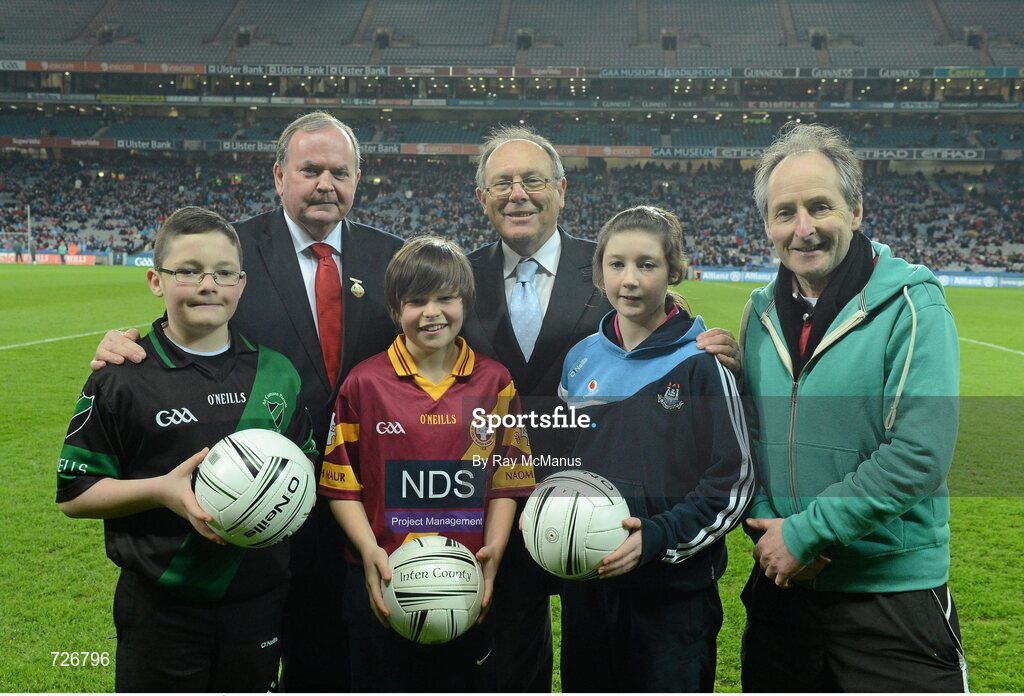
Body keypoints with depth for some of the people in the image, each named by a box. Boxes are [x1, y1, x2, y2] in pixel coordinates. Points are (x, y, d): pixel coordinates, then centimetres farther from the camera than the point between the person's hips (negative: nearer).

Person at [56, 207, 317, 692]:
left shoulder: (276, 374, 2)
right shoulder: (122, 378, -8)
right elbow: (74, 494, -5)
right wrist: (162, 490, -20)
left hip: (258, 601, 3)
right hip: (161, 609, -3)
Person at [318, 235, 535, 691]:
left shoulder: (495, 382, 2)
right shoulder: (364, 383, -3)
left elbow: (506, 481, 5)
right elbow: (341, 484, -1)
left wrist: (494, 550, -7)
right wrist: (370, 551, -12)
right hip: (381, 585, -1)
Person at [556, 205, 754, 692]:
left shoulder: (700, 364, -9)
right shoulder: (581, 359, 5)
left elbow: (734, 482, -9)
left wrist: (658, 537, -20)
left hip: (676, 590, -4)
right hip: (585, 583, 5)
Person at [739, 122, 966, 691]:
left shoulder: (911, 304, -13)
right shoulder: (762, 313, 3)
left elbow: (919, 455, -20)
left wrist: (805, 533, -18)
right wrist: (766, 525, -8)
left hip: (893, 595, -5)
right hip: (780, 583, 5)